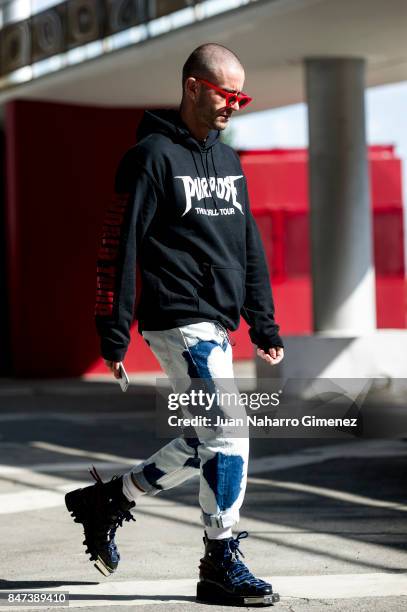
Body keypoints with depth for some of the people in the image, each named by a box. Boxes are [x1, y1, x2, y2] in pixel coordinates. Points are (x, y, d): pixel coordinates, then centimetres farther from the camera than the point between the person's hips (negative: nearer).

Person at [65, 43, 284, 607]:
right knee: (228, 435, -12)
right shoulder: (153, 155, -8)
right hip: (180, 321, -9)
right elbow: (118, 246, -11)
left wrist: (264, 327, 17)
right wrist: (113, 335, -13)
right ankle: (221, 567, -4)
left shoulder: (228, 160, 18)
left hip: (216, 325, 9)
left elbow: (251, 247, 21)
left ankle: (107, 500, 26)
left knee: (205, 444, 11)